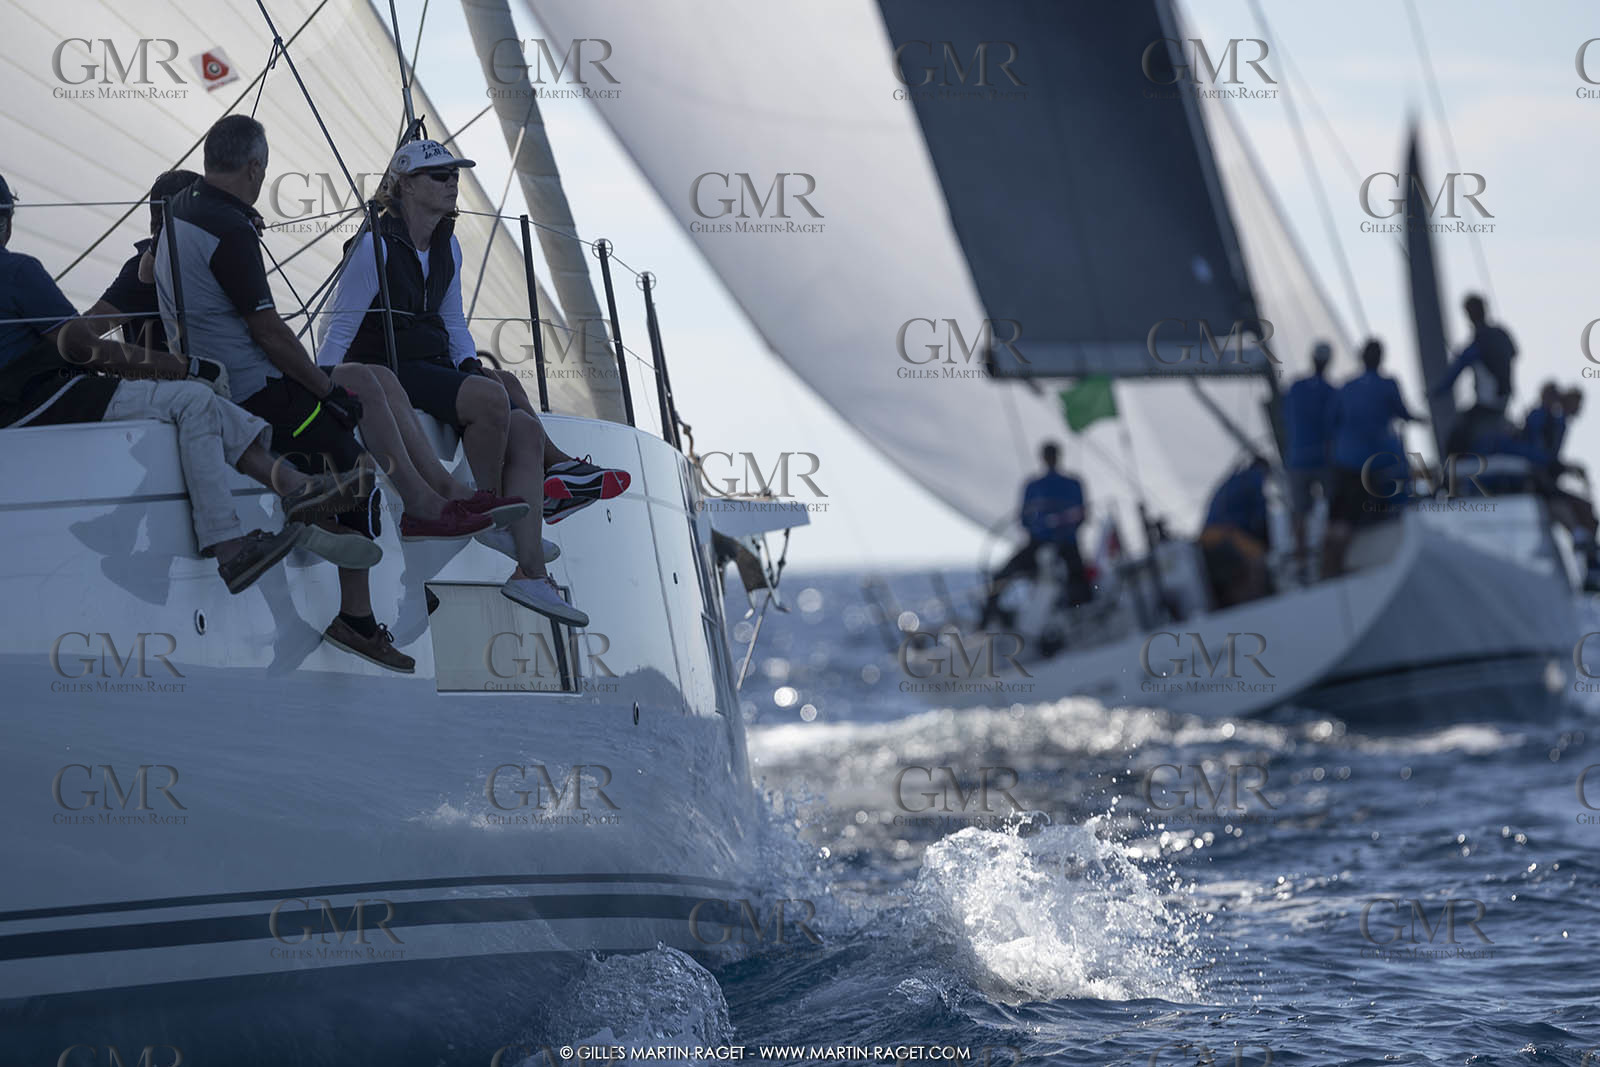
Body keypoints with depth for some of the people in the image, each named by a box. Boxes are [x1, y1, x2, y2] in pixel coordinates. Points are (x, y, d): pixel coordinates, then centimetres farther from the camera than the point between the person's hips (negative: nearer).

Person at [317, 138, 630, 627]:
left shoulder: (447, 247, 13)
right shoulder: (375, 247, -10)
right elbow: (339, 328, -11)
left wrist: (471, 365, 4)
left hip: (433, 365, 8)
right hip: (383, 370, -8)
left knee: (524, 429, -16)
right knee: (489, 396, -33)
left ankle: (530, 573, -23)